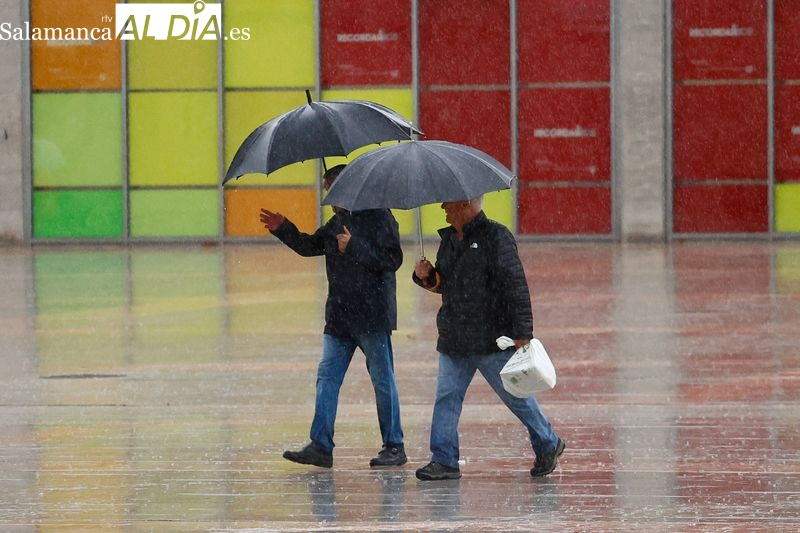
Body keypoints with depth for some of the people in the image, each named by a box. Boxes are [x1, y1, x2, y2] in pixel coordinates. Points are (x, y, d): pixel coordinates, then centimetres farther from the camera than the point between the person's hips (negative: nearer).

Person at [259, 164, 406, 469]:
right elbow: (310, 246, 23)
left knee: (383, 380, 1)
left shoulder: (378, 218, -9)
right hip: (339, 317, 8)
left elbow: (392, 259, -18)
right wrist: (282, 229, 9)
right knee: (327, 377, 1)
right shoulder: (338, 221, 17)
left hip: (372, 316, -8)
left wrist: (354, 247, -21)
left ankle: (394, 446, 9)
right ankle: (320, 446, -1)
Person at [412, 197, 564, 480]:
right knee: (446, 397, -1)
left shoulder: (496, 237, -11)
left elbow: (516, 286, -14)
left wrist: (522, 332, -18)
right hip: (454, 340, 7)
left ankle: (548, 445, 24)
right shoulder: (449, 239, 12)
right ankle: (443, 461, 2)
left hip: (493, 339, -7)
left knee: (517, 397, 5)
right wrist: (427, 277, 1)